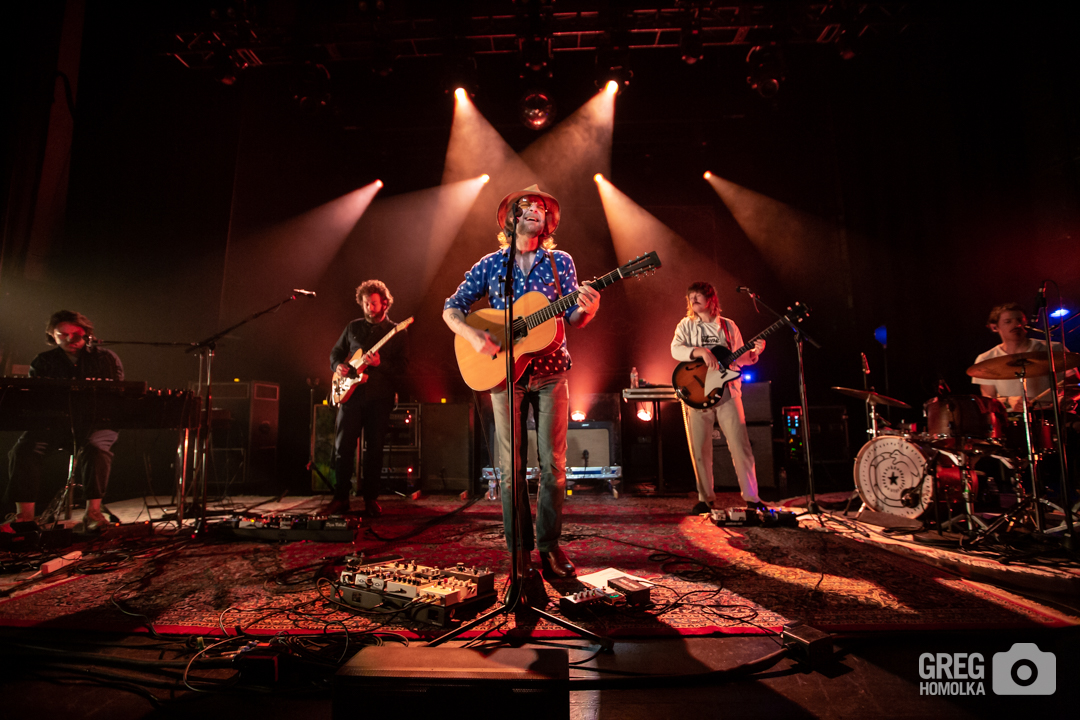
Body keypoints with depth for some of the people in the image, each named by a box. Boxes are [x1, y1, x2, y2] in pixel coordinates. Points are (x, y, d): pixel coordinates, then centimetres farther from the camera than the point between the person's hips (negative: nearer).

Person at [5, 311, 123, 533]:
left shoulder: (106, 358, 9)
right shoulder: (42, 362, 15)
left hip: (95, 421, -3)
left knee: (95, 446, -35)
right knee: (24, 449, -25)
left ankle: (93, 512, -28)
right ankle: (25, 516, -17)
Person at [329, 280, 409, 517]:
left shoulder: (396, 333, 5)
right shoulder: (353, 327, 14)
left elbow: (402, 367, -4)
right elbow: (336, 352, 22)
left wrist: (380, 364, -20)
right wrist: (337, 365, 1)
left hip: (380, 397, -2)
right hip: (351, 392, 3)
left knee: (375, 448, 1)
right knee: (343, 446, 1)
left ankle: (371, 499, 13)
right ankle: (340, 498, 12)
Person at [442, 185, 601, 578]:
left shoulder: (561, 261, 8)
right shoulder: (490, 264, 7)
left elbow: (573, 318, 2)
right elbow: (451, 309, 6)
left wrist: (587, 308, -22)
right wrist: (474, 336, -14)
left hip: (550, 372, 0)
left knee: (553, 464, 0)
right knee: (511, 466, 3)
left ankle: (549, 545, 15)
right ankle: (519, 549, 16)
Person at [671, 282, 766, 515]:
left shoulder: (728, 326, 13)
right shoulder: (686, 325, 9)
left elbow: (738, 358, 14)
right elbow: (676, 349, -8)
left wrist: (754, 353, -6)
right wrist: (701, 351, -23)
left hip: (727, 392, 1)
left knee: (740, 445, -2)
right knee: (700, 449, 1)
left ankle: (752, 497, 10)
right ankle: (705, 499, 14)